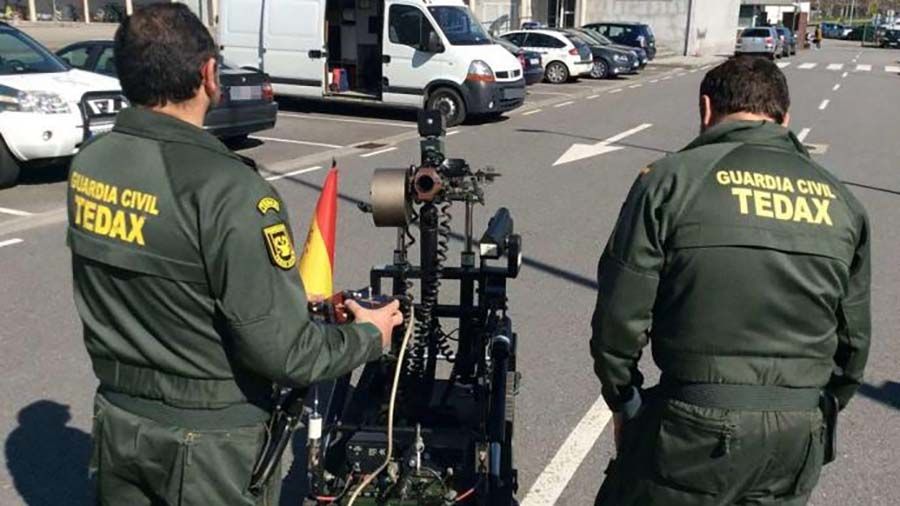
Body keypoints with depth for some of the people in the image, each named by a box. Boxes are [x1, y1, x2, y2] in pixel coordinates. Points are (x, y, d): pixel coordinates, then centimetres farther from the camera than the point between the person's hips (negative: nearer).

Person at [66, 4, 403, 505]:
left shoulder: (87, 165, -4)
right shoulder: (228, 190, -27)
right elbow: (281, 352, -25)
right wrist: (369, 336, -7)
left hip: (117, 418, 6)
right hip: (208, 437, -6)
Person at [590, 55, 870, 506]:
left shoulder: (672, 178, -8)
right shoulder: (840, 199, 7)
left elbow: (620, 315, -9)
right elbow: (854, 339, 11)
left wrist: (623, 401, 6)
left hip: (698, 429, -4)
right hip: (800, 439, 5)